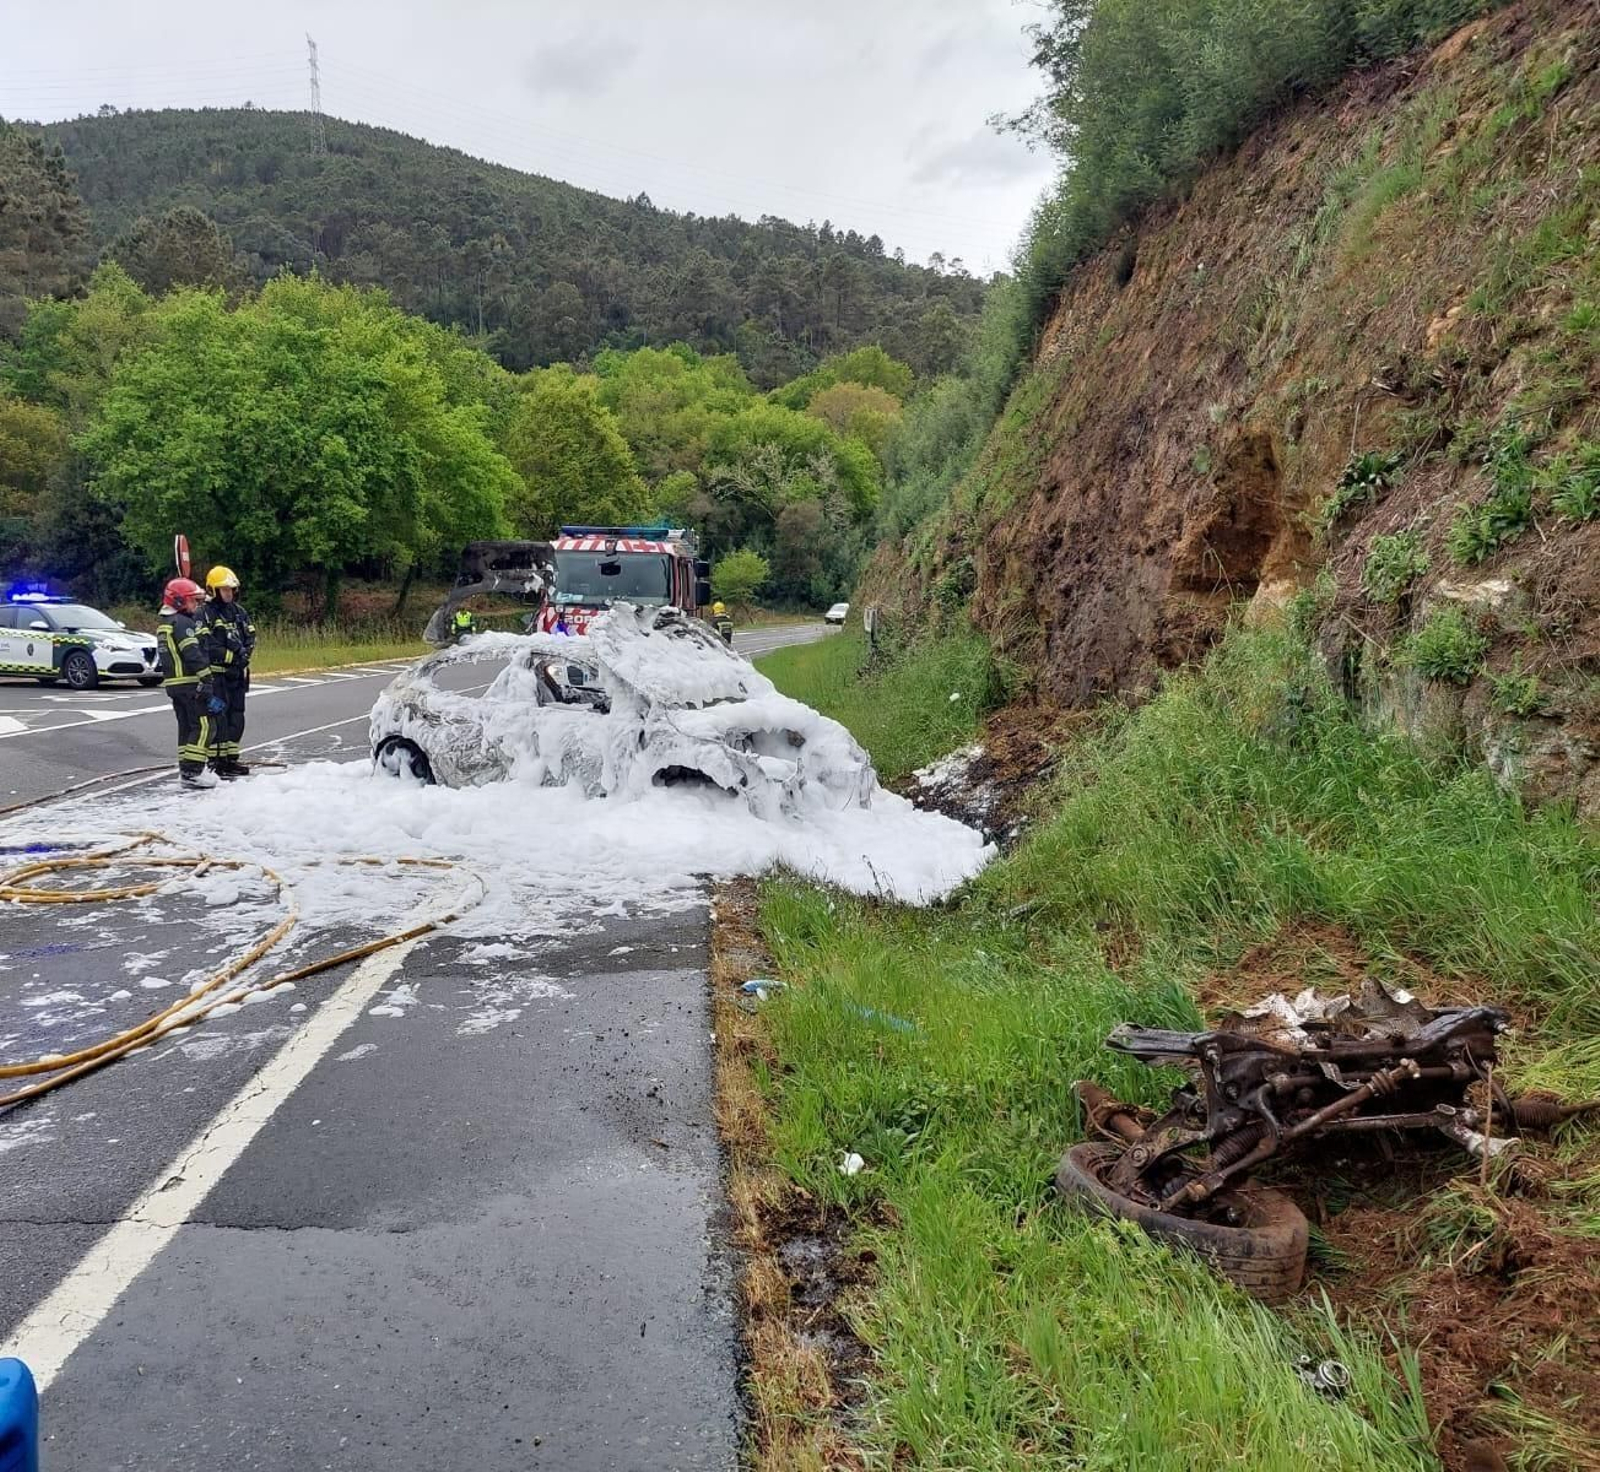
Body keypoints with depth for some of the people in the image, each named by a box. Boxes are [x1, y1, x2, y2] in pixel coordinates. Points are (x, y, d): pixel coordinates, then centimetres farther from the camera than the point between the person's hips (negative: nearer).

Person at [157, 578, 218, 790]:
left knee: (186, 726, 15)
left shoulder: (163, 623, 18)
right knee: (203, 726, -9)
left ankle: (186, 769, 18)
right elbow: (194, 656, -20)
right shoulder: (183, 623, -13)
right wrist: (207, 681, -20)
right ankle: (193, 772, -15)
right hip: (190, 683, -10)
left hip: (172, 683, 10)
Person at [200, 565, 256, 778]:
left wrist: (243, 652, -7)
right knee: (218, 717, -8)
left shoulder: (239, 612, 14)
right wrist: (231, 655, -19)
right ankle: (216, 762, -5)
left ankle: (231, 759, 21)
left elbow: (251, 637, 12)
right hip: (216, 674, -7)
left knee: (236, 718, 12)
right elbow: (207, 646, -18)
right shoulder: (205, 613, -9)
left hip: (237, 674, 8)